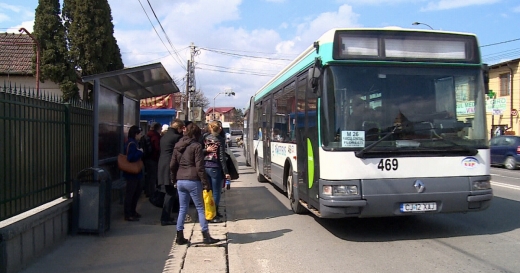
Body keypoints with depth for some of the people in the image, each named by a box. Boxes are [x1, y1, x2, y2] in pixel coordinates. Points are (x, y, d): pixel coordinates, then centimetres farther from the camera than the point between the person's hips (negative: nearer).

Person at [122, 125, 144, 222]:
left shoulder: (134, 143, 13)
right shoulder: (131, 144, -18)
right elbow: (131, 158, -28)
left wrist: (140, 152, 3)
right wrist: (140, 152, -18)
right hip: (132, 173, -11)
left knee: (137, 192, 19)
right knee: (130, 193, -4)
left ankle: (132, 211, 31)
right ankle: (128, 215, 3)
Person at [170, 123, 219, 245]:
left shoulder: (178, 146, 10)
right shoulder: (196, 146, -8)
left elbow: (172, 165, 13)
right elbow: (199, 167, -12)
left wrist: (174, 179, 23)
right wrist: (205, 182, -8)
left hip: (180, 181, 6)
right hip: (193, 181, -6)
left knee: (182, 209, 12)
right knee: (200, 208, 3)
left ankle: (180, 237, 14)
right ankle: (206, 236, 6)